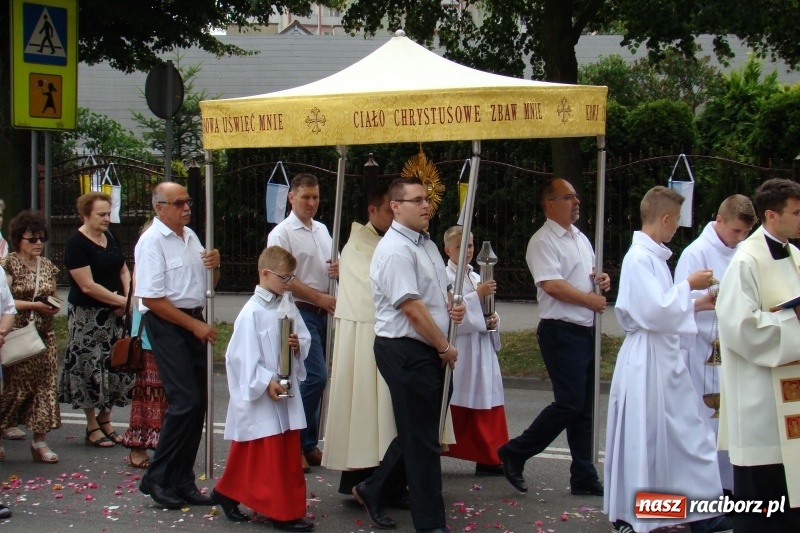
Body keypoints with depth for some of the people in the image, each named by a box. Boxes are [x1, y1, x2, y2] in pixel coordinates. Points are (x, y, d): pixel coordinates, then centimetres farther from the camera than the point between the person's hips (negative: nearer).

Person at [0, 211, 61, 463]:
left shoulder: (47, 266, 12)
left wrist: (53, 307, -1)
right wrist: (33, 305, -21)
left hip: (43, 334, 5)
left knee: (44, 384, 1)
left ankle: (40, 441, 4)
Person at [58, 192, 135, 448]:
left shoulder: (110, 238, 9)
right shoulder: (76, 244, -13)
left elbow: (124, 271, 15)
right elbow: (87, 285, -18)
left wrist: (128, 298, -4)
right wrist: (121, 300, -15)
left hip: (113, 314, 7)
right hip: (88, 317, -7)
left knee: (117, 366, 6)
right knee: (91, 368, -1)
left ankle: (105, 418, 21)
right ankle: (92, 427, 10)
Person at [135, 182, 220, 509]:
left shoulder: (190, 236, 14)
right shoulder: (152, 242, -12)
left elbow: (207, 284, 24)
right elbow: (151, 298, -17)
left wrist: (214, 265, 1)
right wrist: (196, 326, -15)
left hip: (194, 322, 8)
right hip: (166, 324, -8)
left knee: (198, 403, 6)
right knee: (185, 401, -14)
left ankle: (182, 481, 15)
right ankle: (157, 479, -2)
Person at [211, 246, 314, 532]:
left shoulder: (287, 305, 6)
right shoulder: (252, 312, -15)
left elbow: (304, 337, 15)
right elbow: (244, 355, -16)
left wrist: (299, 345, -7)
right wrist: (266, 383, -19)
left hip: (286, 389, 8)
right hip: (261, 394, -8)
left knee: (289, 451, 12)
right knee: (270, 453, -1)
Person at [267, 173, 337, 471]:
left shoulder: (322, 231, 16)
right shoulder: (282, 233, -7)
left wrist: (339, 270, 3)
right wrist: (320, 297, -15)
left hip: (321, 313, 8)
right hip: (299, 312, -8)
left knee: (314, 378, 9)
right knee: (316, 376, -15)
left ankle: (308, 444, 16)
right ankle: (298, 444, -6)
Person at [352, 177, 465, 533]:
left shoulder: (426, 244, 14)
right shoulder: (395, 249, -17)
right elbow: (412, 308, -21)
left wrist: (452, 306, 4)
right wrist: (446, 347, -13)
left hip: (429, 352, 9)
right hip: (406, 352, -9)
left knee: (418, 433, 18)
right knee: (422, 439, -2)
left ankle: (373, 489, 33)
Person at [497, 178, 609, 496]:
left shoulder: (580, 238, 17)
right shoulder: (543, 241, -10)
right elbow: (552, 285, -20)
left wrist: (602, 280, 6)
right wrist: (590, 300, -12)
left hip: (586, 330, 9)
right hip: (561, 331, -9)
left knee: (584, 407, 10)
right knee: (569, 404, -12)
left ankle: (584, 477, 15)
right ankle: (515, 453, 1)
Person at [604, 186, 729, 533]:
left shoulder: (654, 256, 12)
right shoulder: (639, 258, -17)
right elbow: (655, 313, -23)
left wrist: (696, 305, 13)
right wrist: (689, 285, -12)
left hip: (666, 359, 10)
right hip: (646, 361, -10)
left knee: (689, 431, 12)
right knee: (641, 438, 0)